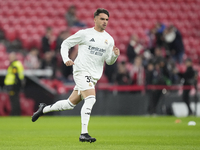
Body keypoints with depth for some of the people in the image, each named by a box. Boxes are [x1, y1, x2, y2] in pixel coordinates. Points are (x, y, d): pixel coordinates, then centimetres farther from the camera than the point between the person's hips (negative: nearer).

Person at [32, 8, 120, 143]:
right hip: (81, 71, -6)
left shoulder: (109, 39, 10)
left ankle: (44, 109, 34)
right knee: (90, 99, -24)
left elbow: (109, 61, 11)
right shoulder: (84, 33, -3)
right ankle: (84, 134, -24)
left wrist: (115, 55, -11)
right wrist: (66, 59, -11)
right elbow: (65, 44, 5)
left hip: (94, 76, 6)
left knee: (71, 103, 11)